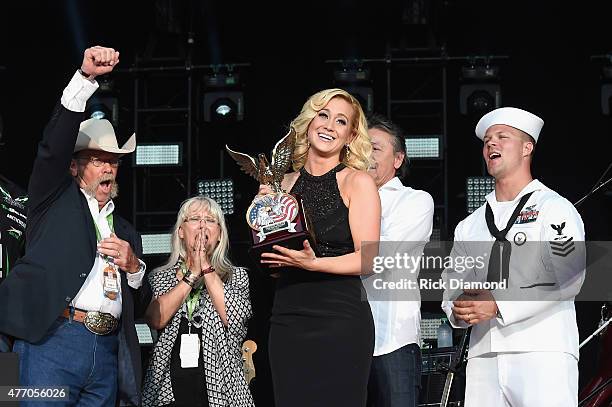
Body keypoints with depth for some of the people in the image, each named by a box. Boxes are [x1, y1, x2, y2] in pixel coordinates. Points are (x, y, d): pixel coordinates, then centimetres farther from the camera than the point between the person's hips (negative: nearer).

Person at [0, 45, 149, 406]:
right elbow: (55, 143, -4)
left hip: (108, 352, 5)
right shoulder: (56, 198, 13)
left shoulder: (127, 232, 26)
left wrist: (133, 266, 3)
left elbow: (138, 305, 25)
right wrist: (86, 76, -14)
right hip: (52, 341, -5)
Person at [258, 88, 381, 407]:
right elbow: (270, 263, 15)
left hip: (341, 320, -4)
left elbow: (368, 259, -8)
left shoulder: (357, 182, -2)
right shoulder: (284, 183, 10)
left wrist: (313, 263, -21)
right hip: (286, 318, 4)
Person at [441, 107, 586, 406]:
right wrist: (459, 310, -3)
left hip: (543, 352, -5)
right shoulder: (468, 226, 23)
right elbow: (450, 288, 21)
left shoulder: (554, 208, 5)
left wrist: (498, 304, -16)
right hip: (483, 357, 5)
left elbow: (567, 279, -9)